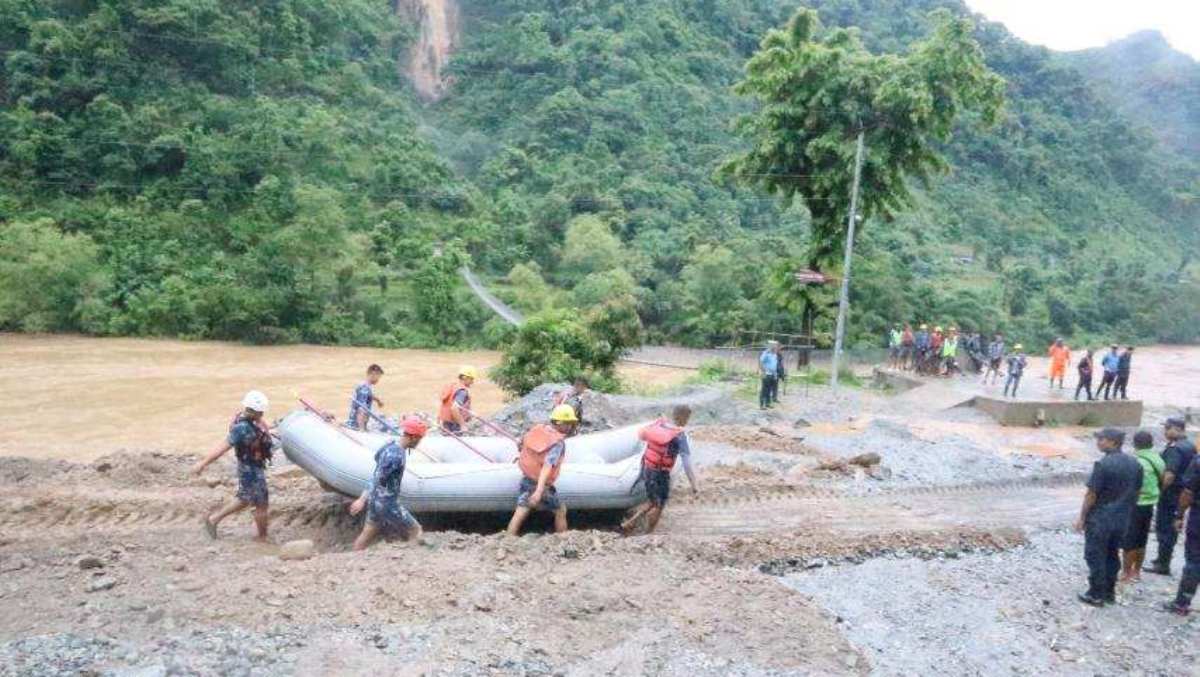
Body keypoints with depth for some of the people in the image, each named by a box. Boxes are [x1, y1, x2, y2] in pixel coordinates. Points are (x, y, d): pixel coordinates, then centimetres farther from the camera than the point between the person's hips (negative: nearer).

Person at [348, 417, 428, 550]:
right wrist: (363, 500, -19)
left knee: (367, 535, 19)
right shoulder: (395, 455, -26)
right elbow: (378, 480, -23)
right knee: (415, 530, 4)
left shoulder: (391, 445, 3)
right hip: (387, 503, -9)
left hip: (377, 501, 9)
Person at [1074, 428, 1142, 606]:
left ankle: (1096, 595, 10)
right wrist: (1127, 512, 20)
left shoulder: (1103, 464, -20)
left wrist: (1082, 517, -9)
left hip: (1100, 518, -7)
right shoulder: (1135, 464, 2)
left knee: (1096, 557, 4)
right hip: (1122, 519, 7)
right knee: (1112, 555, 18)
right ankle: (1109, 593, 25)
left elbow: (1091, 494, -17)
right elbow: (1136, 492, 9)